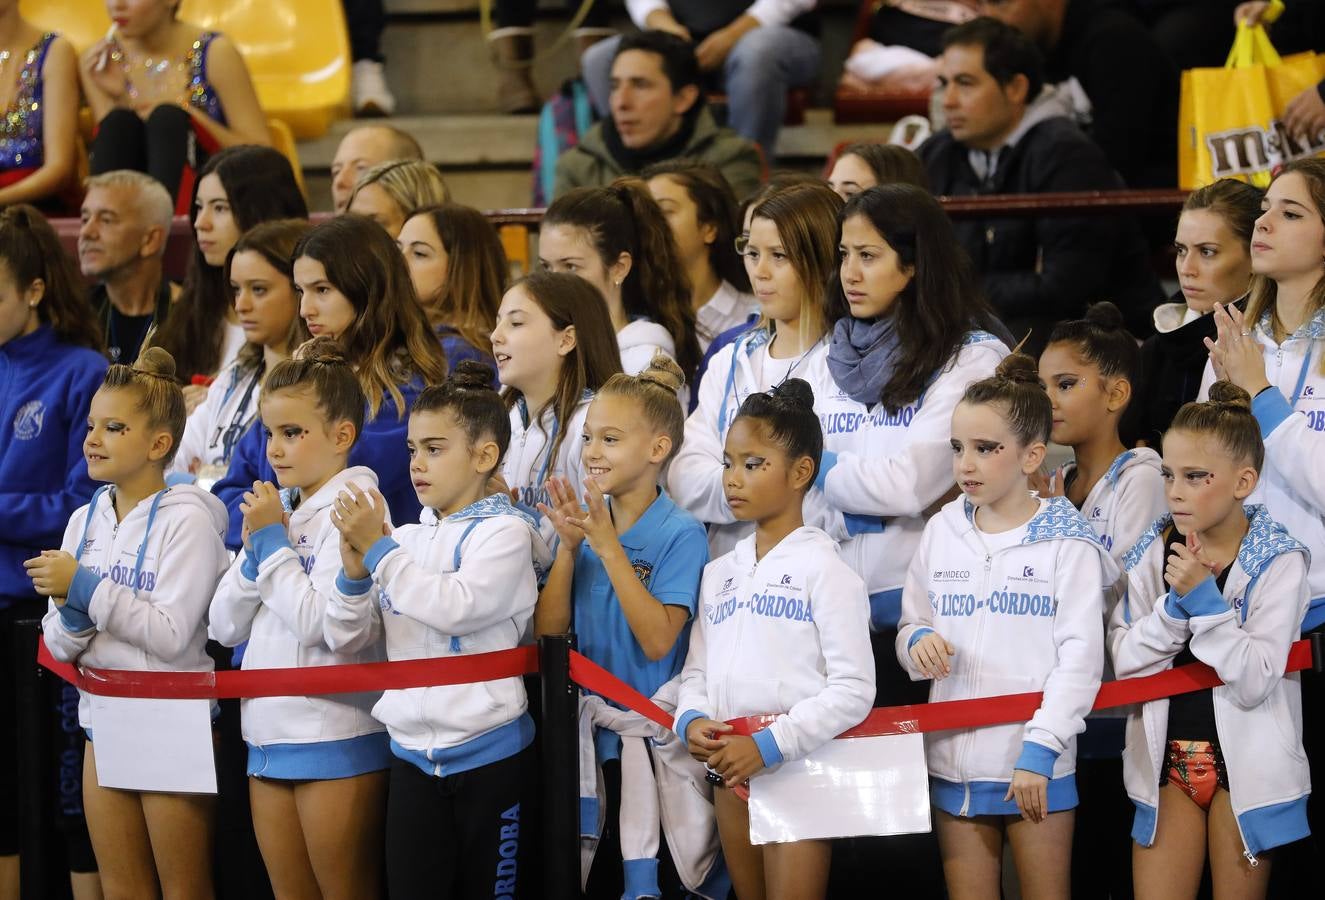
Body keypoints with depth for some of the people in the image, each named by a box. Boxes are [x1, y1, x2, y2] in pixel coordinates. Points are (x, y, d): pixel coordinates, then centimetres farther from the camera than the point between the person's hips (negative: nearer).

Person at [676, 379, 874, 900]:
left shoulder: (823, 569, -6)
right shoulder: (720, 574, 14)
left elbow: (853, 689, -12)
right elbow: (696, 670, 16)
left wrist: (770, 744, -19)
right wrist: (692, 720, -7)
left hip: (799, 766, -6)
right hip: (732, 774, 6)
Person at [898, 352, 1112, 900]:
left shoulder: (1066, 541, -4)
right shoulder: (942, 532, 10)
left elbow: (1080, 655, -9)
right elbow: (910, 625, 16)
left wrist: (1041, 749, -17)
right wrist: (919, 641, -9)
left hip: (1036, 767, -4)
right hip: (954, 757, 4)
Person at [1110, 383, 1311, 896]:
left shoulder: (1277, 562, -10)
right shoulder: (1153, 551, 2)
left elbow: (1255, 681, -17)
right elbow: (1126, 661, -4)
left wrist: (1203, 599, -24)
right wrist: (1175, 605, -19)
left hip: (1245, 765, -3)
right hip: (1165, 758, 3)